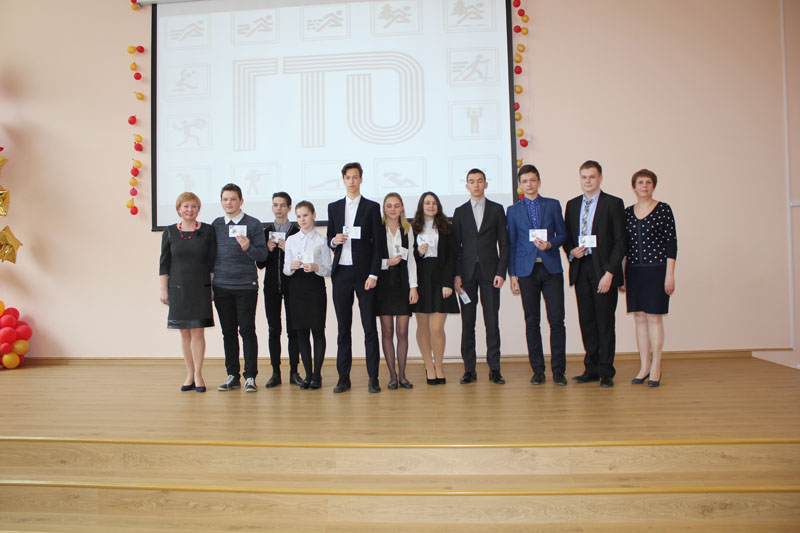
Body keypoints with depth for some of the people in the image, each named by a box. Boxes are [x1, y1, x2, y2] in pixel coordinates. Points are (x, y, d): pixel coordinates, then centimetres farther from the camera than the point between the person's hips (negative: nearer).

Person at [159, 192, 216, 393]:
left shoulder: (207, 231, 2)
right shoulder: (169, 232, 6)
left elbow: (212, 261, 3)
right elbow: (164, 263, 7)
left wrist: (213, 285, -2)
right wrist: (164, 289, 4)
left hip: (201, 288, -2)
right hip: (178, 288, 2)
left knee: (198, 331, -4)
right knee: (185, 333, 6)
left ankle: (198, 375, 7)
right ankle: (190, 375, 15)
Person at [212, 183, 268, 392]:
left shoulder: (253, 224, 0)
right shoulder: (215, 225, 11)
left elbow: (263, 254, -3)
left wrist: (248, 248, -22)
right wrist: (209, 283, 11)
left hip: (246, 286, -4)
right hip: (221, 287, 4)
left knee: (247, 330, -3)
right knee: (228, 331, 8)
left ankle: (250, 376, 5)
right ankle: (232, 375, 17)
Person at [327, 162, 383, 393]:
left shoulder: (372, 207, 4)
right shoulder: (333, 207, 14)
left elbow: (377, 243, 0)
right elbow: (329, 240, 18)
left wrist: (373, 274, -8)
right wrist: (334, 241, -7)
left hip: (363, 273, -3)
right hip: (341, 273, 3)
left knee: (370, 327, -1)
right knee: (343, 327, 6)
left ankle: (373, 378, 6)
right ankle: (344, 378, 12)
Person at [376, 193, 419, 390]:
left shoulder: (407, 229, 9)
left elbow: (411, 259, 6)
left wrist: (413, 286, 0)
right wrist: (387, 262, -13)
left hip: (402, 283, 2)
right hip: (384, 283, -1)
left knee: (402, 332, 2)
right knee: (387, 332, 2)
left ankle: (402, 375, 11)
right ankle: (392, 375, 11)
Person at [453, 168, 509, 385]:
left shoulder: (497, 209, 9)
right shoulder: (460, 211, 11)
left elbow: (504, 243, 5)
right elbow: (456, 245, 7)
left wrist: (501, 272, -5)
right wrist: (457, 275, -2)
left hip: (490, 271, -1)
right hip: (467, 273, 1)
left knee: (492, 322, 0)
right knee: (467, 322, 1)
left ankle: (494, 369, 7)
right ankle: (469, 369, 8)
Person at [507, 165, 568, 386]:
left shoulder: (553, 205, 11)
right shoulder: (513, 210, 11)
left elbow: (563, 234, 10)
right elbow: (511, 243, 8)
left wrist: (550, 244, -12)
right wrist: (512, 274, 3)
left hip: (551, 269, 0)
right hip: (527, 270, 0)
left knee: (557, 320, -4)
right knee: (532, 322, 2)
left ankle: (558, 370, 6)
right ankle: (537, 370, 11)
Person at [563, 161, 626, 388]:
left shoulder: (613, 203, -1)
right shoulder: (572, 205, 14)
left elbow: (620, 241, -6)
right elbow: (566, 237, 18)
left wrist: (610, 273, -14)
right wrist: (571, 251, -5)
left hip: (603, 270, -4)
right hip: (580, 269, 4)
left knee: (605, 322, 1)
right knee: (586, 322, 8)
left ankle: (605, 372, 11)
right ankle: (591, 369, 19)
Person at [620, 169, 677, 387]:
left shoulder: (663, 209, -2)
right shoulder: (627, 212, 9)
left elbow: (672, 242, -4)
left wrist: (669, 275, -10)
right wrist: (621, 275, 9)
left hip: (657, 269, -4)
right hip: (634, 271, 4)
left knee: (654, 317, -1)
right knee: (639, 318, 6)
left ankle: (656, 368, 8)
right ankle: (644, 367, 14)